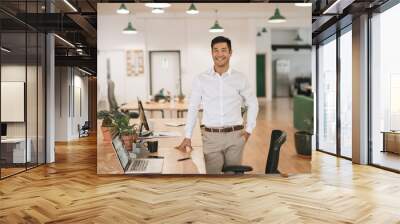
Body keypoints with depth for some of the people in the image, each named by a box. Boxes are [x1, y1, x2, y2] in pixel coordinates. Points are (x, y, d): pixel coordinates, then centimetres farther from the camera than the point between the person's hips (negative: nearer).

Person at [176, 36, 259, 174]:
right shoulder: (201, 79, 0)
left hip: (235, 136, 1)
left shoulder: (240, 78, 2)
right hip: (211, 137, -1)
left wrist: (249, 129, 6)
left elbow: (252, 104, 13)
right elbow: (193, 108, 5)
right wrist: (187, 137, 2)